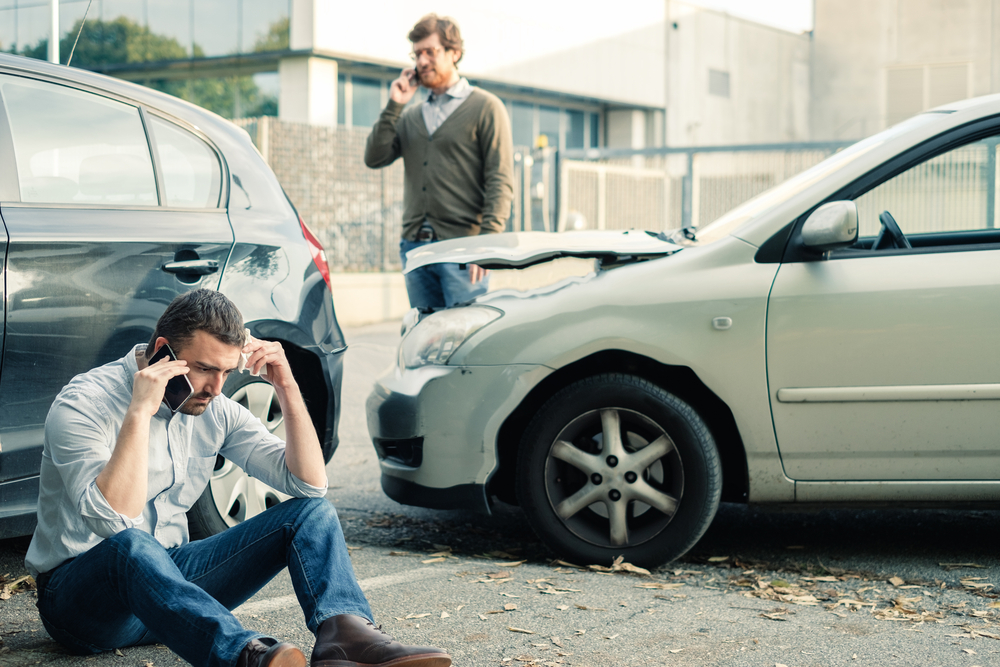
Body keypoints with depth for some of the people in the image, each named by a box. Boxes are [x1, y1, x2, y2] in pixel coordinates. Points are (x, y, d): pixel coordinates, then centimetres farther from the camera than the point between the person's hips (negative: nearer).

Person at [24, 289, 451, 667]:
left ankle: (344, 632, -38)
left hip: (168, 578, 6)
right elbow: (115, 524, -31)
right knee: (130, 546, -42)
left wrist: (286, 388, -11)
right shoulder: (83, 405, -16)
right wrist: (139, 413, -33)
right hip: (78, 599, -6)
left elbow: (309, 484, -2)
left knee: (311, 512, -8)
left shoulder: (214, 410, 2)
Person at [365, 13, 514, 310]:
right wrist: (394, 106, 2)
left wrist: (487, 243, -16)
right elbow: (374, 158, 7)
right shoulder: (410, 116, 19)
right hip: (414, 247, 6)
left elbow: (500, 182, -6)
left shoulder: (485, 107, 2)